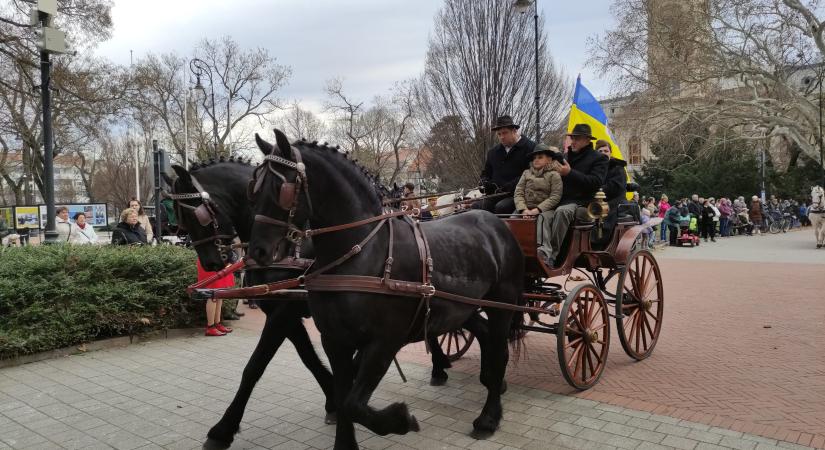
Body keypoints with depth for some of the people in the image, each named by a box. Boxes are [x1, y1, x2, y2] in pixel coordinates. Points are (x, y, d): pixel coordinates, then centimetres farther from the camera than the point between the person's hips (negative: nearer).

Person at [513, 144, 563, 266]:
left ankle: (544, 254, -46)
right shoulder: (526, 173, 19)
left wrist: (537, 210, -16)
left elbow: (555, 197, -5)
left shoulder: (554, 175, 7)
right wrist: (523, 209, -10)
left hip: (545, 209, -3)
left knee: (542, 219, -35)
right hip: (525, 209, 4)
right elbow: (518, 193, 9)